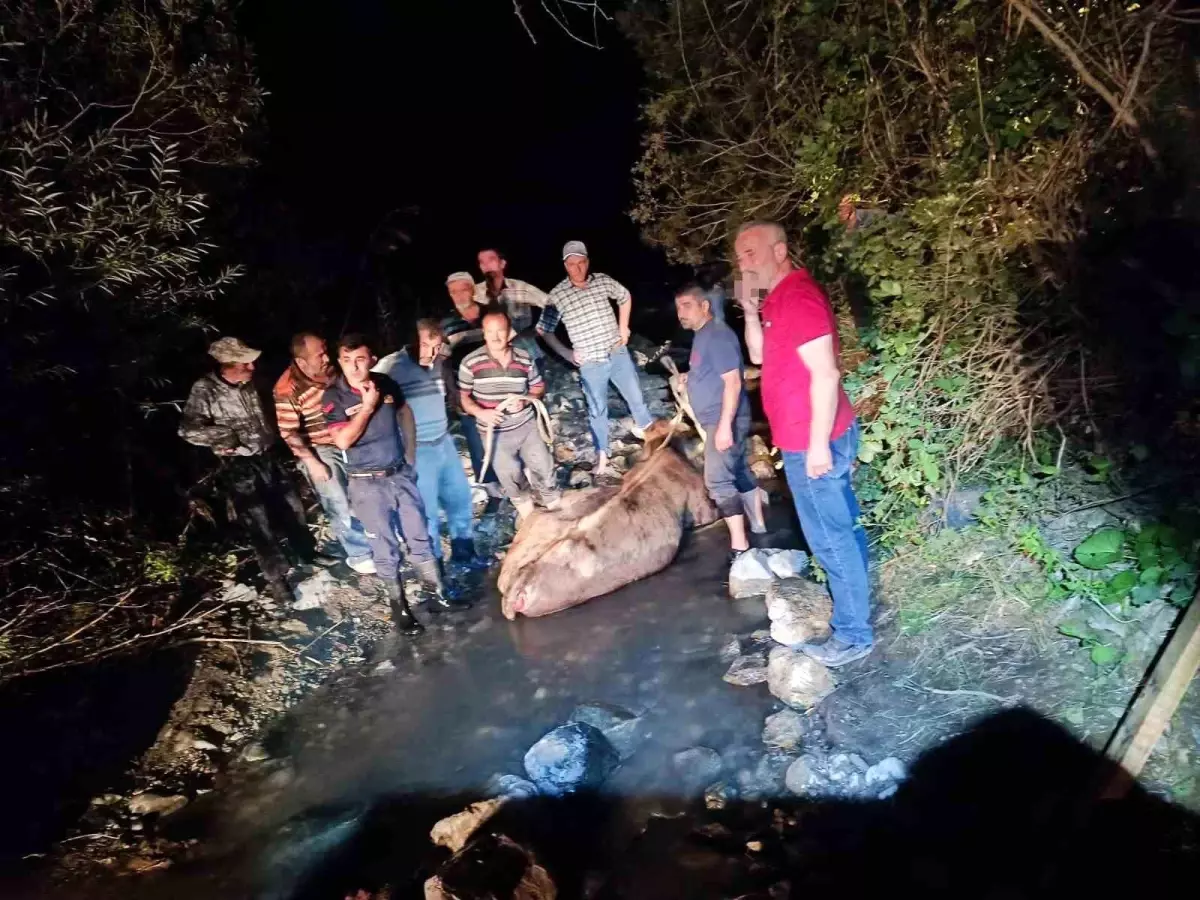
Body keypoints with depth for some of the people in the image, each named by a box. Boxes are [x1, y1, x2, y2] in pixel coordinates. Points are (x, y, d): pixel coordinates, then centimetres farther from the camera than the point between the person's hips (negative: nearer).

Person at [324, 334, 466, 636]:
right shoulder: (334, 396, -12)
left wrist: (411, 455, 11)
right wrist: (368, 407, -22)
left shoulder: (386, 384, -3)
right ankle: (399, 606, 20)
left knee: (419, 535, 13)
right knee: (385, 547, 5)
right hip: (367, 483, -3)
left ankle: (437, 590, 29)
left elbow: (405, 413, 15)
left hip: (401, 474, 3)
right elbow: (343, 441, -21)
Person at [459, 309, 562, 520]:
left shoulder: (524, 359, -7)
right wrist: (480, 412, -23)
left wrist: (524, 401, -15)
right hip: (495, 431, -2)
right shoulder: (471, 363, -15)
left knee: (543, 465, 8)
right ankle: (522, 501, 40)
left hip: (526, 425, 2)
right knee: (509, 471, 7)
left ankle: (553, 502, 36)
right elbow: (461, 396, -7)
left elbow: (538, 388, 6)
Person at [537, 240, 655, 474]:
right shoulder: (557, 295, -12)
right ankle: (601, 454, 24)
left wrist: (623, 328, 9)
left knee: (635, 395, 18)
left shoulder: (603, 281, -4)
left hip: (618, 354, 3)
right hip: (590, 363, -3)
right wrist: (566, 353, -8)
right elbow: (544, 330, -4)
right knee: (597, 409, 8)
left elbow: (625, 297, 16)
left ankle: (644, 427, 46)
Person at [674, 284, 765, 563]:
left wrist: (725, 425, -27)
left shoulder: (717, 334, -17)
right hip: (718, 420, 11)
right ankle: (759, 528, 28)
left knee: (718, 481, -11)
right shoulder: (702, 335, 14)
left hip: (725, 420, -11)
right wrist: (690, 378, 12)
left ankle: (739, 547, -7)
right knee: (740, 473, 17)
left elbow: (733, 381, -23)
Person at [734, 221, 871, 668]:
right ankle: (853, 595, 39)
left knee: (829, 537, 0)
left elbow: (825, 374, -25)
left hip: (812, 442, -10)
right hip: (809, 438, 10)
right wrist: (750, 310, 0)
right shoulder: (778, 297, 11)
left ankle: (853, 634, 12)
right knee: (842, 526, 22)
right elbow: (759, 355, 14)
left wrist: (818, 443, -24)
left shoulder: (797, 296, -21)